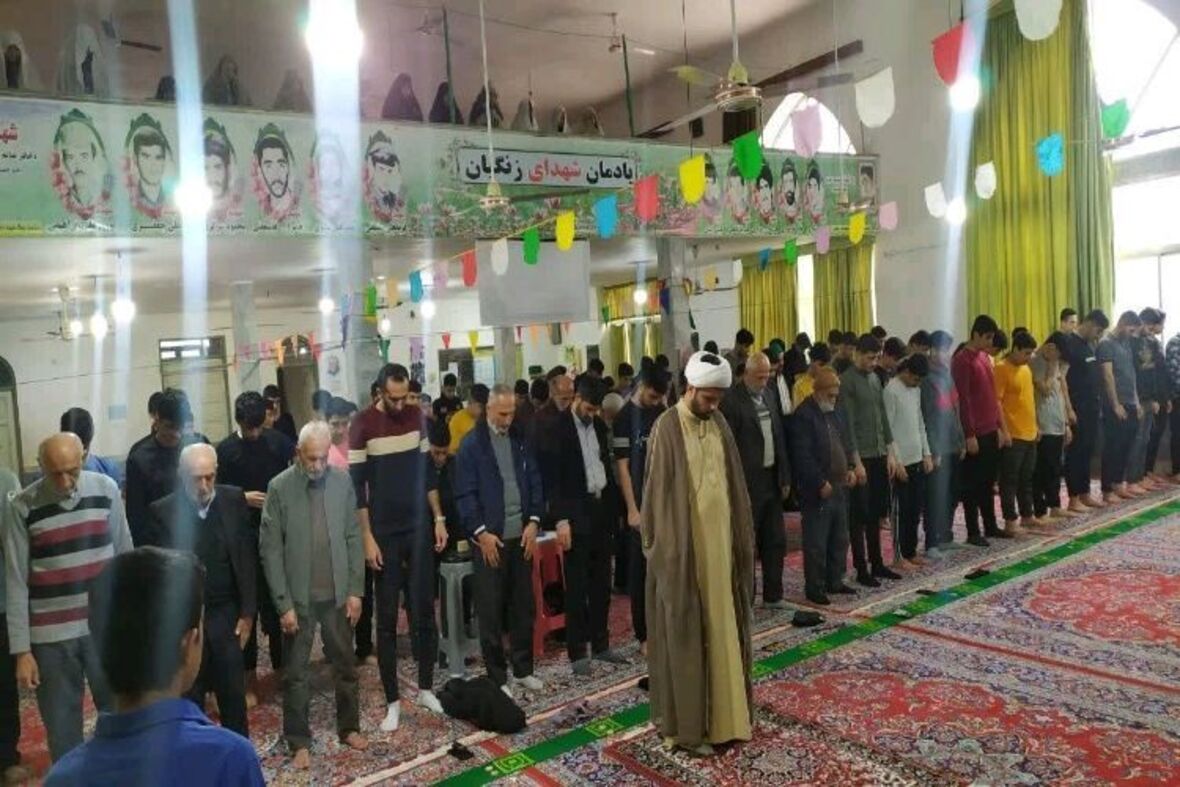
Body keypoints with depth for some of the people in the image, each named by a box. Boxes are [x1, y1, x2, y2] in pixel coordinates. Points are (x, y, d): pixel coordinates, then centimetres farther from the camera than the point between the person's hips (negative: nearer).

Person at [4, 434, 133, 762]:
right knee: (62, 727, 10)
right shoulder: (21, 507, -8)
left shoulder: (106, 489, -3)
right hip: (51, 636, -1)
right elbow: (16, 583, -4)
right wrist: (21, 650, -5)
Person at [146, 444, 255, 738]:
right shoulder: (163, 511, -9)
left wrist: (247, 612, 0)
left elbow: (247, 558, 1)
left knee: (233, 694, 11)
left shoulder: (234, 500, -3)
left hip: (227, 614, 2)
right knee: (189, 698, 11)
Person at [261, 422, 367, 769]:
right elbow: (270, 549, -9)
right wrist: (283, 603, -11)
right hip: (298, 597, -2)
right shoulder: (279, 487, -11)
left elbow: (353, 538, 2)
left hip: (337, 594, 2)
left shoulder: (342, 481, -3)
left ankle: (349, 727, 34)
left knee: (345, 665, 16)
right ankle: (299, 741, 27)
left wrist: (355, 590, -1)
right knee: (296, 673, 10)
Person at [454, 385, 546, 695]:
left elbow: (534, 481, 8)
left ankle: (523, 669, 25)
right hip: (491, 537, -4)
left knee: (524, 606, 12)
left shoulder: (520, 439, 8)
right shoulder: (471, 444, -5)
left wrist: (534, 521, -2)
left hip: (521, 535, 4)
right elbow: (465, 494, -7)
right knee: (491, 611, 4)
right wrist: (481, 532, -13)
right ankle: (497, 677, 16)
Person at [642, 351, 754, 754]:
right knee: (686, 634, 3)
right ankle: (688, 722, 15)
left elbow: (734, 482, 12)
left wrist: (741, 538, 10)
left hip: (721, 541, 6)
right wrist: (664, 548, -13)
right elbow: (659, 492, -12)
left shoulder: (719, 426, 7)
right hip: (684, 546, -6)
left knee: (723, 627, 14)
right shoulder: (667, 428, -12)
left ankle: (725, 711, 28)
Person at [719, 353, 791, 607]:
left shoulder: (768, 396, 11)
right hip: (748, 484, -7)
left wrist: (785, 477, 11)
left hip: (771, 480, 7)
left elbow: (779, 438, 14)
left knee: (775, 541, 13)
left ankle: (773, 595, 26)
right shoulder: (732, 401, -13)